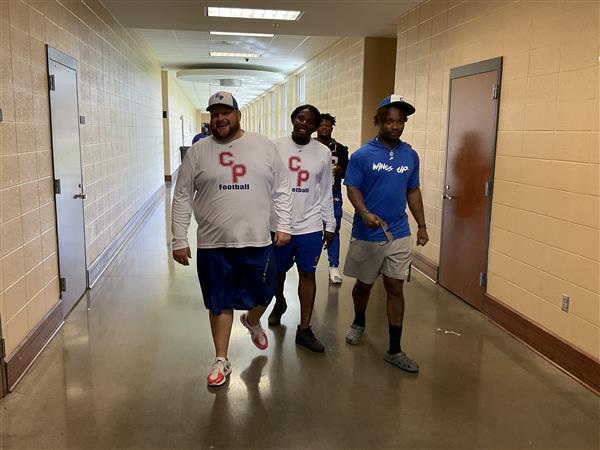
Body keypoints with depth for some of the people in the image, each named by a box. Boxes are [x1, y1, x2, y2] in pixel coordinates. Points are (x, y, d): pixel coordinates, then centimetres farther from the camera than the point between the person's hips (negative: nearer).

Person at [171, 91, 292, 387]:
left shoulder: (264, 147, 2)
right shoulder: (197, 152, 0)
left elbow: (281, 190, 6)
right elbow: (182, 198, 1)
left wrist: (283, 226, 0)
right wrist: (179, 241, -2)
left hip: (258, 241, 1)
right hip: (213, 244, 0)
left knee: (263, 295, 14)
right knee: (220, 304, 10)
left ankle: (252, 322, 49)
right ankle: (221, 360, 27)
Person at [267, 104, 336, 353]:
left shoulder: (323, 153, 1)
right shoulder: (276, 147, -3)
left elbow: (326, 192, 6)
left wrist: (330, 225, 6)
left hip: (310, 226, 0)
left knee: (307, 274, 4)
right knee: (278, 271, 17)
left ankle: (304, 329, 14)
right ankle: (279, 303, 48)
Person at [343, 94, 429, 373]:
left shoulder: (410, 156, 4)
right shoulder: (362, 155, -7)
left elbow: (413, 191, 12)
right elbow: (352, 189, -9)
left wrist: (422, 225, 11)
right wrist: (364, 213, -28)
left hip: (399, 234, 2)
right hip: (367, 234, -2)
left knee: (395, 289, 4)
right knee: (364, 284, 15)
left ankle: (394, 350, 12)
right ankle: (359, 323, 44)